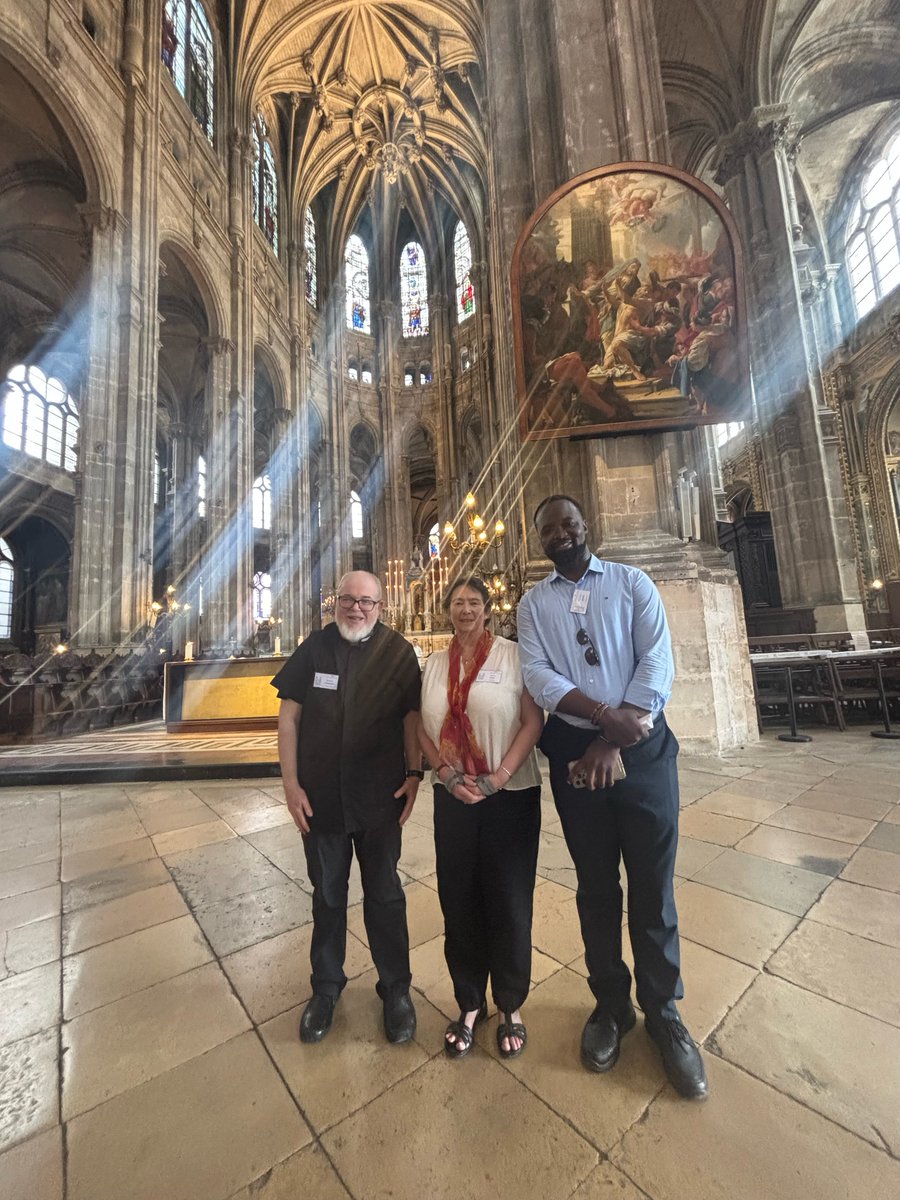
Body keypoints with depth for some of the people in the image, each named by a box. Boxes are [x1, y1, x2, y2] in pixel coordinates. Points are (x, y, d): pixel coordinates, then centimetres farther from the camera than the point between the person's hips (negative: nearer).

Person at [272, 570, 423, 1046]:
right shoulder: (314, 648, -3)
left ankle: (396, 988, 38)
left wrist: (414, 773, -9)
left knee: (384, 895, 15)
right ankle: (326, 987, 44)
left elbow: (412, 715, -1)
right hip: (320, 797, 1)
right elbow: (288, 716, -1)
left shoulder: (398, 653, -5)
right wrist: (291, 784, -4)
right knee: (327, 895, 20)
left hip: (380, 799, -1)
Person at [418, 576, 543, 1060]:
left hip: (511, 796, -2)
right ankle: (469, 1003, 37)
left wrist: (498, 778, -16)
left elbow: (533, 721, -10)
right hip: (453, 798, 3)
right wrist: (448, 774, -9)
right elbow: (424, 728, 6)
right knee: (459, 902, 14)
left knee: (509, 902, 11)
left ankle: (510, 1006, 36)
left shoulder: (512, 654, -6)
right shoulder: (435, 664, 5)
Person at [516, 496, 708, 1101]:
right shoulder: (533, 604, 6)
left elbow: (658, 661, -7)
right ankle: (611, 1004, 37)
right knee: (597, 886, 15)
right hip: (573, 751, 1)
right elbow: (539, 676, -6)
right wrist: (605, 715, -21)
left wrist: (612, 743, -13)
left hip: (642, 747, -1)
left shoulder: (633, 582, 3)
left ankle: (663, 1012, 34)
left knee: (653, 888, 10)